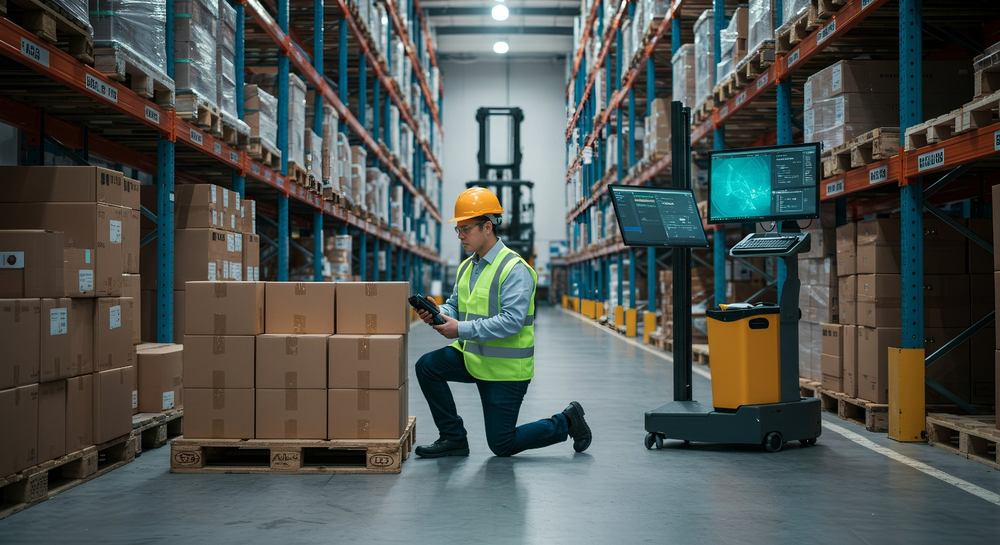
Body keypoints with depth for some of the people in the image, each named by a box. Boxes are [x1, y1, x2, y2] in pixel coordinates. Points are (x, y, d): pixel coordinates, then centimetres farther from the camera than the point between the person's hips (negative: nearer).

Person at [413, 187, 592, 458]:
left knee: (502, 445, -1)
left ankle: (566, 422, 20)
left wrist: (462, 329, -32)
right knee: (427, 366, -13)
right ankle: (453, 438, 2)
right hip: (472, 356, 8)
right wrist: (436, 314, -13)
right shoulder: (467, 267, 7)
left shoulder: (514, 268, -20)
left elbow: (512, 321, -28)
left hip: (505, 367, -7)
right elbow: (455, 306, 11)